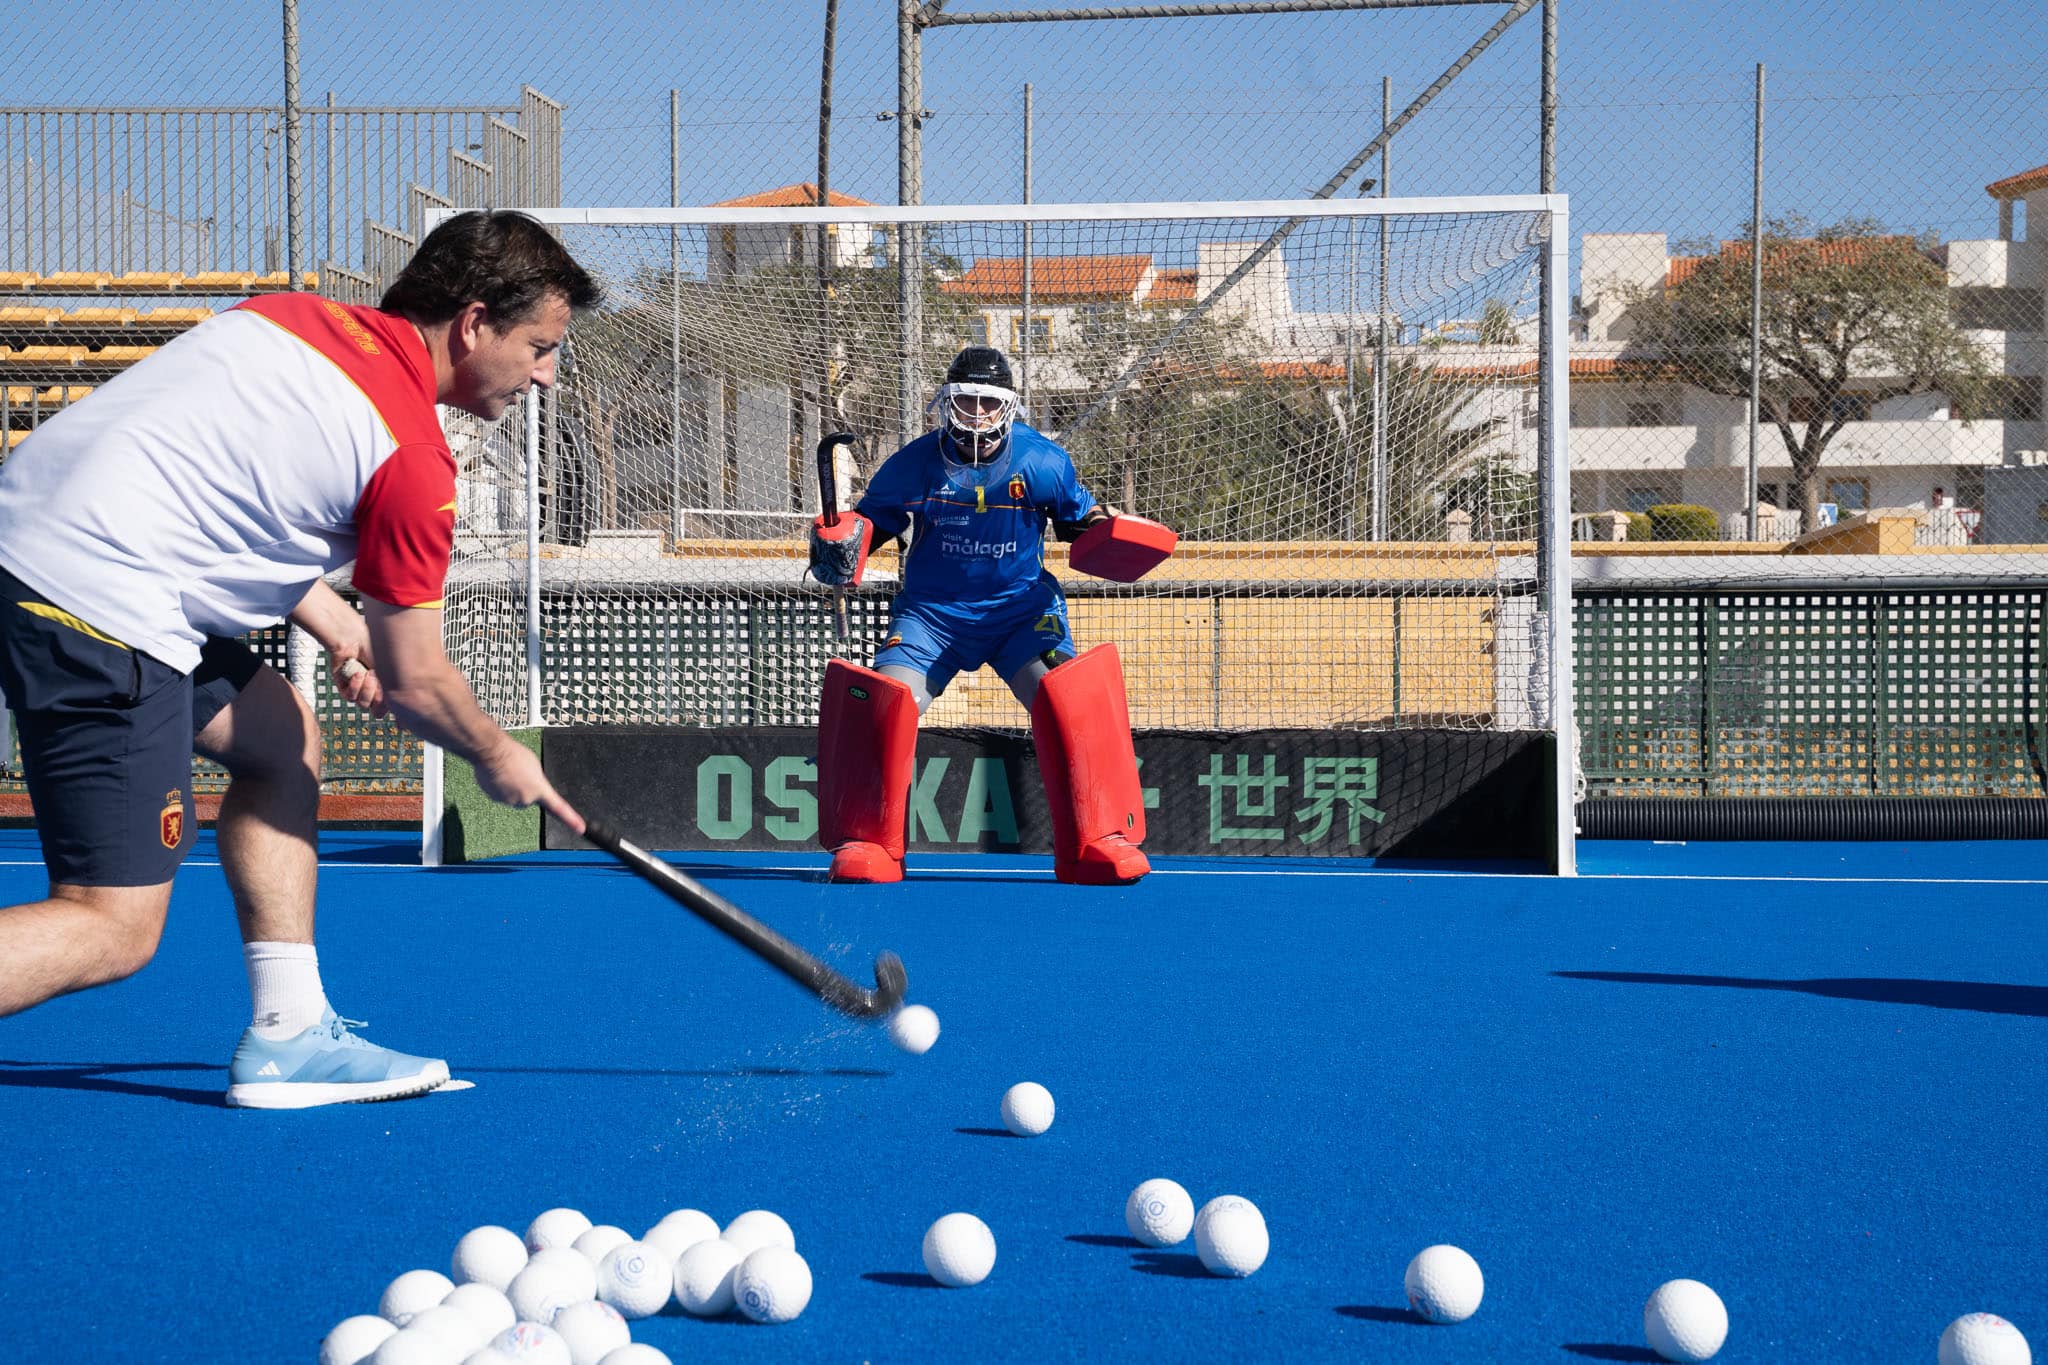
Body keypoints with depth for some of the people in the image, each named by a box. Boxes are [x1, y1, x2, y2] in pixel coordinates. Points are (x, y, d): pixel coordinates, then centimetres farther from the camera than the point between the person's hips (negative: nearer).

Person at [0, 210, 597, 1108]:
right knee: (112, 931, -7)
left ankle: (286, 1036, 21)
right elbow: (413, 683, -2)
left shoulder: (295, 317, 13)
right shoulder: (413, 456, -9)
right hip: (96, 604, -10)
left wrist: (341, 633, 20)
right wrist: (498, 759, 17)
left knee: (284, 740, 21)